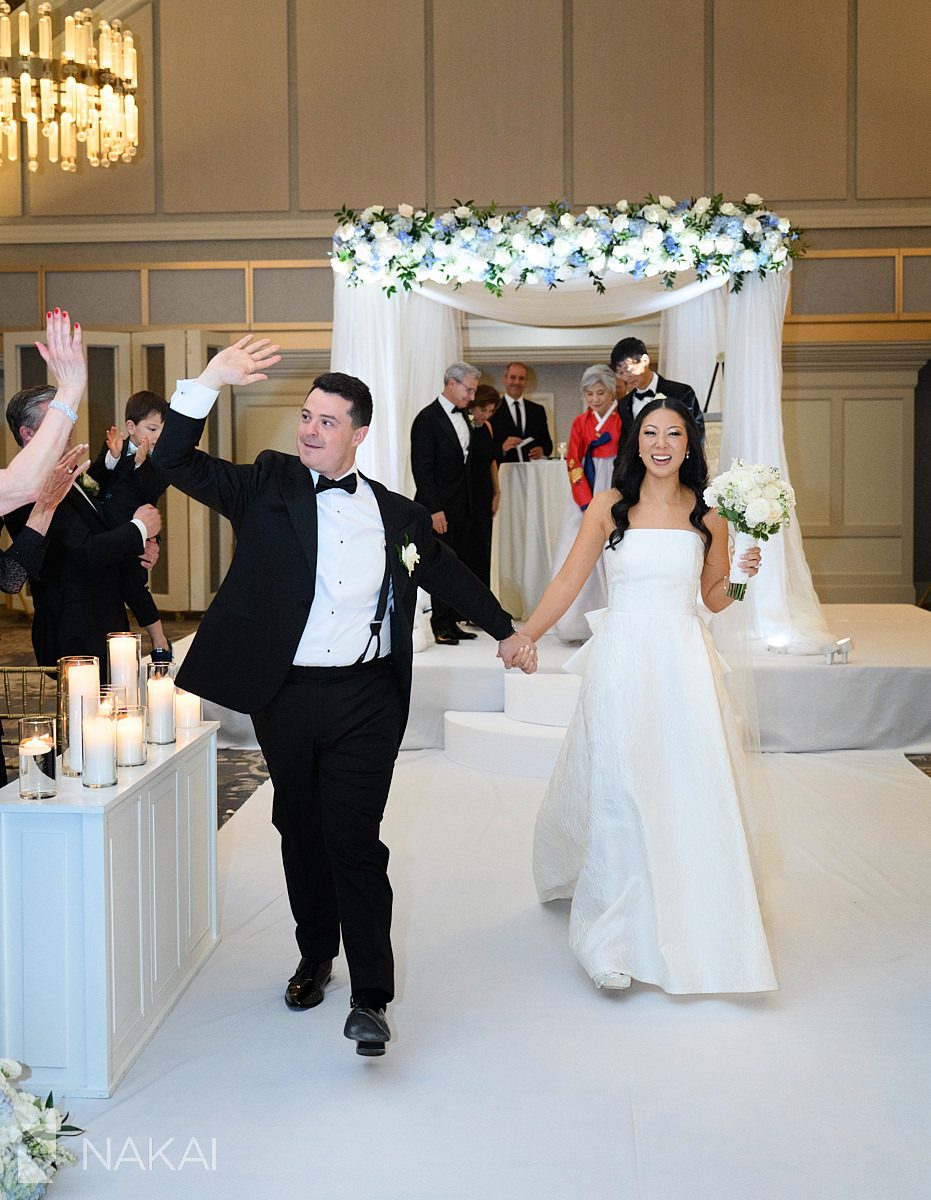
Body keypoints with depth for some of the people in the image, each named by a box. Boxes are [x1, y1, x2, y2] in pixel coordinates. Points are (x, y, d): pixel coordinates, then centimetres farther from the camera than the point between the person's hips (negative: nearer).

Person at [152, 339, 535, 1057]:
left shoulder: (396, 514, 7)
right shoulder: (267, 486, 3)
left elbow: (449, 574, 22)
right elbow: (176, 462, -7)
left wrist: (506, 629, 27)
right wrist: (208, 384, -19)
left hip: (366, 700, -1)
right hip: (285, 697, 1)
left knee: (355, 840, -7)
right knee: (301, 831, 15)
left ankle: (372, 997, 0)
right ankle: (315, 957, 35)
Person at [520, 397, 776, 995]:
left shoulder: (708, 514, 6)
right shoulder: (609, 507, 0)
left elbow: (714, 597, 14)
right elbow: (569, 580, 2)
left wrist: (742, 576, -6)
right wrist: (521, 638, -5)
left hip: (685, 662, 2)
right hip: (623, 661, -2)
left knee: (695, 792, 2)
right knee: (618, 794, -4)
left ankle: (696, 926, 22)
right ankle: (619, 934, 9)